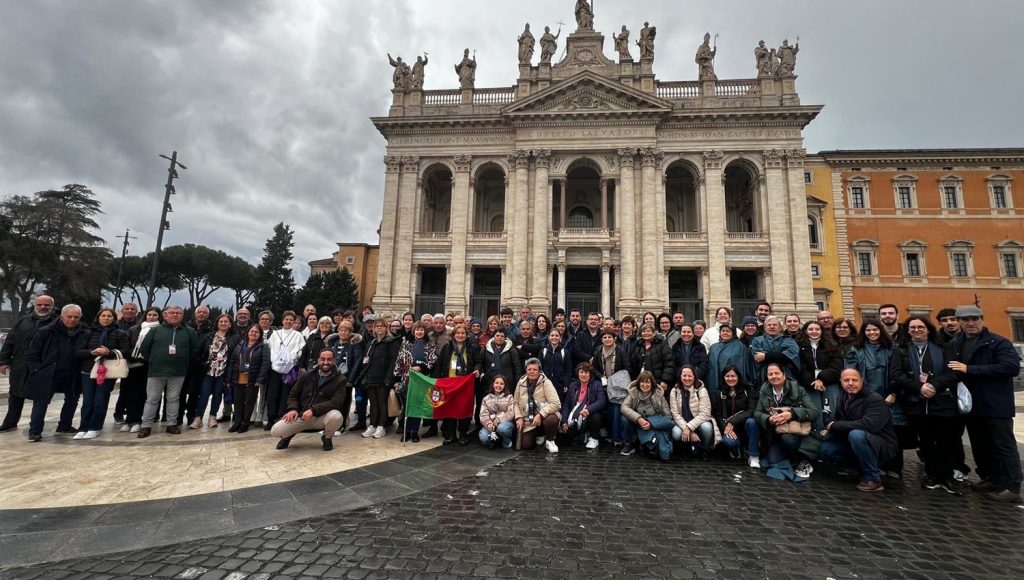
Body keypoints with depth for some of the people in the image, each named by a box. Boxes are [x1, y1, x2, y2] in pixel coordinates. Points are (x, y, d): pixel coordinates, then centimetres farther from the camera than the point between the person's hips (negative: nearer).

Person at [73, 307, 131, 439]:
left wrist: (109, 352, -21)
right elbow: (77, 351, 2)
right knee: (87, 402, 3)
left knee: (100, 402, 1)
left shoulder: (121, 334, 3)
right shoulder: (88, 333, 8)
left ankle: (94, 428, 12)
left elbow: (125, 352, -5)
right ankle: (83, 428, 15)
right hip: (88, 371, 2)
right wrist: (92, 352, -16)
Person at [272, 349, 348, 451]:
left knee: (336, 416, -36)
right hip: (301, 416, 2)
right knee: (275, 431, -19)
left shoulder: (340, 379, -5)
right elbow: (293, 395, 14)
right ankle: (290, 434, 20)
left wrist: (313, 410, -26)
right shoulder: (306, 376, 7)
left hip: (322, 416, -2)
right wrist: (293, 409, -8)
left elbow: (335, 402, -15)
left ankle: (327, 438, 0)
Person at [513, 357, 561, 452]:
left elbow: (556, 403, -24)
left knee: (552, 420, -37)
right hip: (527, 419, 4)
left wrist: (540, 415, -30)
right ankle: (539, 435, 24)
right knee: (525, 445, -11)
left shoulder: (545, 382, -16)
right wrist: (519, 418, -8)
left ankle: (550, 441, -3)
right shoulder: (521, 383, -3)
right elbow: (516, 402, 6)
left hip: (544, 416, -3)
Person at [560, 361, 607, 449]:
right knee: (567, 431, -20)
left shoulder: (597, 384, -2)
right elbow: (566, 404, 8)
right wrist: (564, 421, -5)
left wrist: (589, 409, -34)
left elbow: (602, 401, -17)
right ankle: (585, 434, 15)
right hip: (575, 417, 3)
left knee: (595, 416, -35)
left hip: (591, 414, -3)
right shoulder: (573, 385, 10)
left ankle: (594, 438, -2)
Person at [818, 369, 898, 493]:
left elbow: (868, 424, -32)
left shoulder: (874, 399, -17)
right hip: (858, 445, 7)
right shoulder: (843, 398, 4)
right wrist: (828, 430, -12)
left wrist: (834, 426, -23)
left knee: (856, 434, -36)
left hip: (883, 446, -7)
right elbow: (838, 420, 11)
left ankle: (873, 479, -18)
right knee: (823, 449, -8)